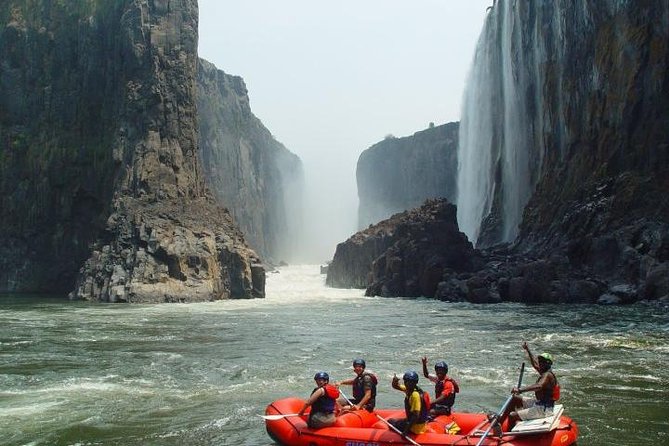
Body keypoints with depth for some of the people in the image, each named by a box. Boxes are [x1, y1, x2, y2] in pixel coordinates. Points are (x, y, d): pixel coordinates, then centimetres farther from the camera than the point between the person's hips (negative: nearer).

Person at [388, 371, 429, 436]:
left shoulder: (415, 395, -26)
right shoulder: (408, 389, 0)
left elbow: (416, 415, -29)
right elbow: (395, 386, 10)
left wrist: (407, 430, -30)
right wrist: (395, 381, -14)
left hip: (416, 426, -9)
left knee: (390, 421, 1)